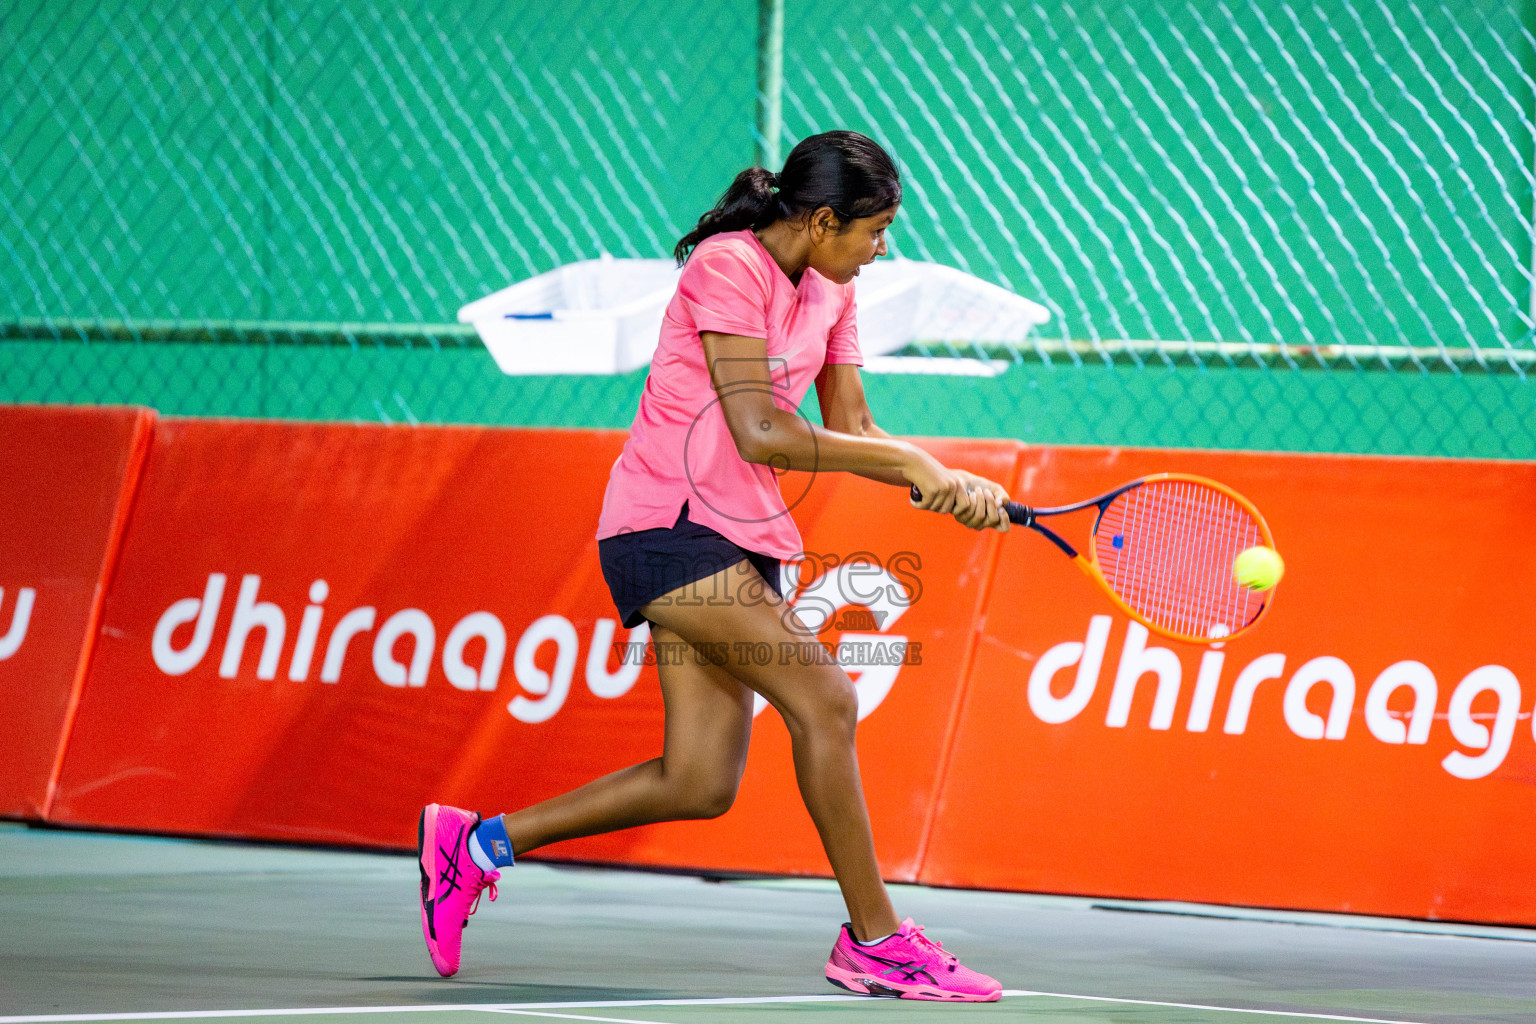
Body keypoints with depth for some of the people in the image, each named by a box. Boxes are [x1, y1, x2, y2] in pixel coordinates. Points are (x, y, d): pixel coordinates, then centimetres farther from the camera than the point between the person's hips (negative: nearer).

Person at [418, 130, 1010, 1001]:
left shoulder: (830, 291, 13)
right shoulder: (728, 267, -14)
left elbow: (852, 431, 11)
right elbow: (762, 434, -21)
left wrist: (949, 488, -6)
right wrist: (908, 460, -16)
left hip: (743, 539, 9)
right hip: (668, 526, -9)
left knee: (701, 782, 2)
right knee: (822, 697, -20)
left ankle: (480, 841, 15)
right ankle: (874, 940, -13)